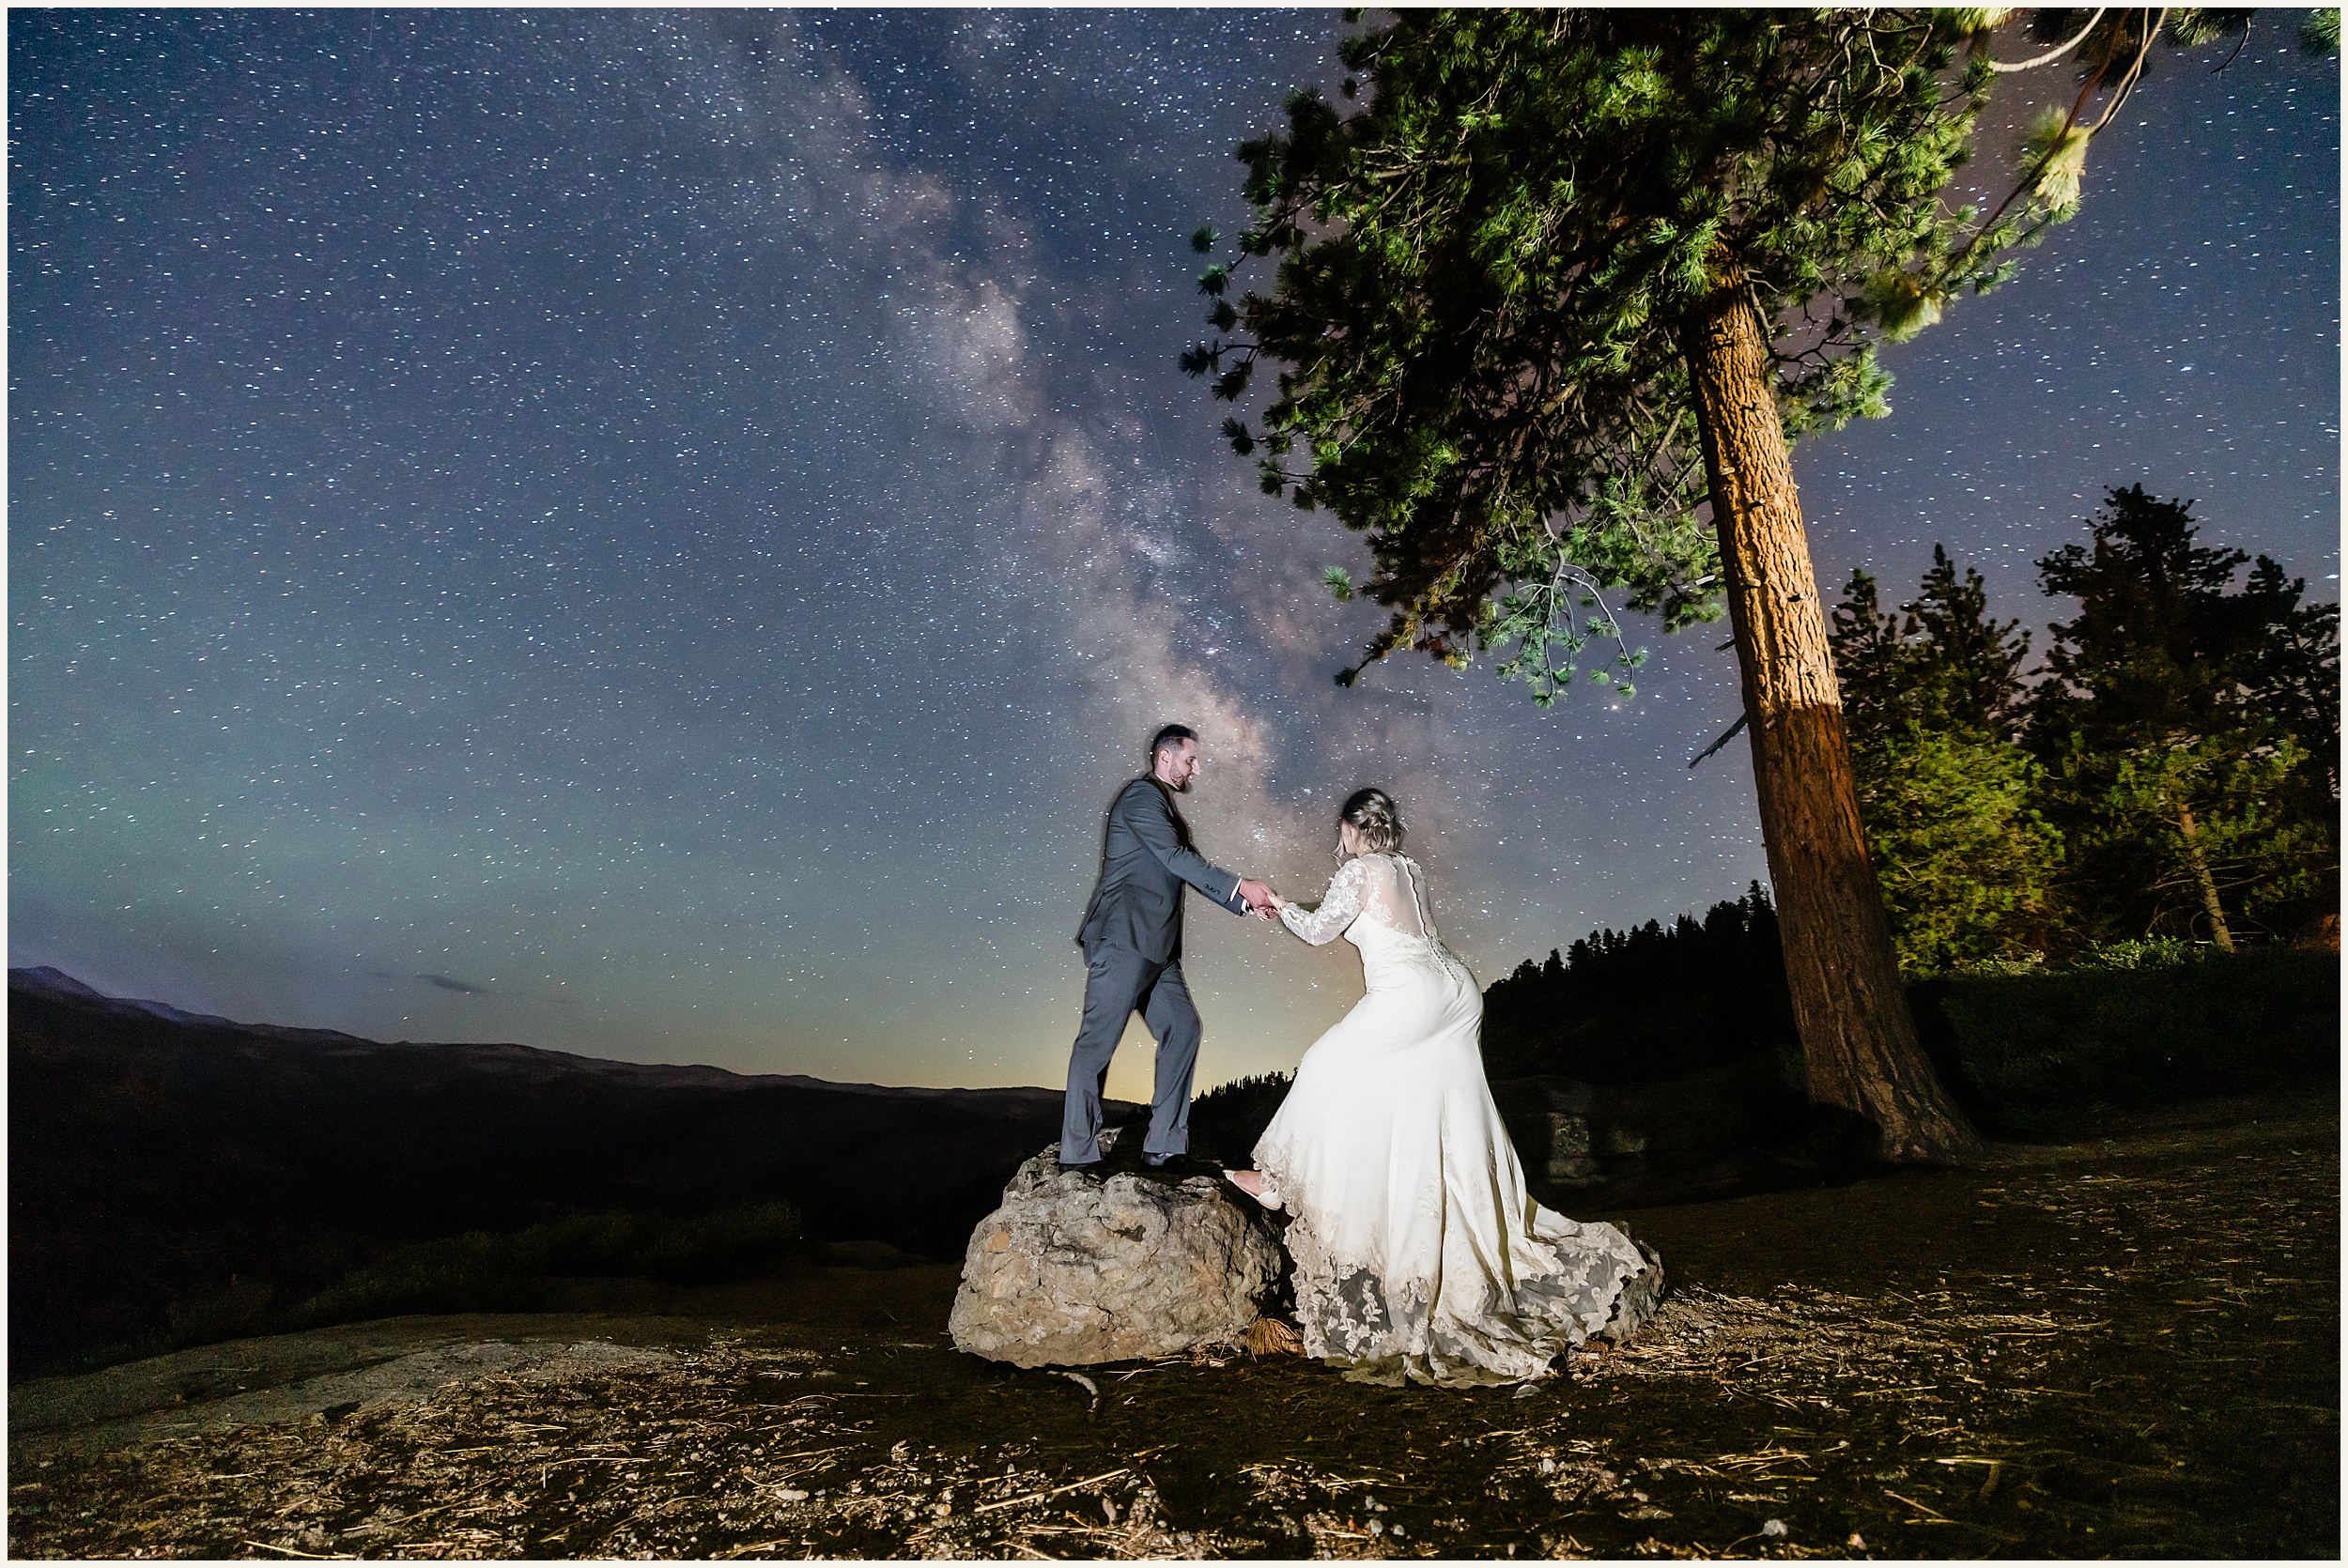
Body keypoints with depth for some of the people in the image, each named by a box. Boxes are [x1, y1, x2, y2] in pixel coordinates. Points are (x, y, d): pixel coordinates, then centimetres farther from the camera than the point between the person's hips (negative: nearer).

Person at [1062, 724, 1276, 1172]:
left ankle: (1164, 1146, 12)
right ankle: (1078, 1155, 1)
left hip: (1154, 950, 10)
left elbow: (1189, 872, 23)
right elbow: (1175, 858, -16)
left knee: (1183, 1028, 7)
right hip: (1123, 939, -10)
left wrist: (1246, 902, 14)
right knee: (1098, 1040, -5)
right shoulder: (1141, 795, -6)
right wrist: (1239, 884, -14)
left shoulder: (1165, 808, 24)